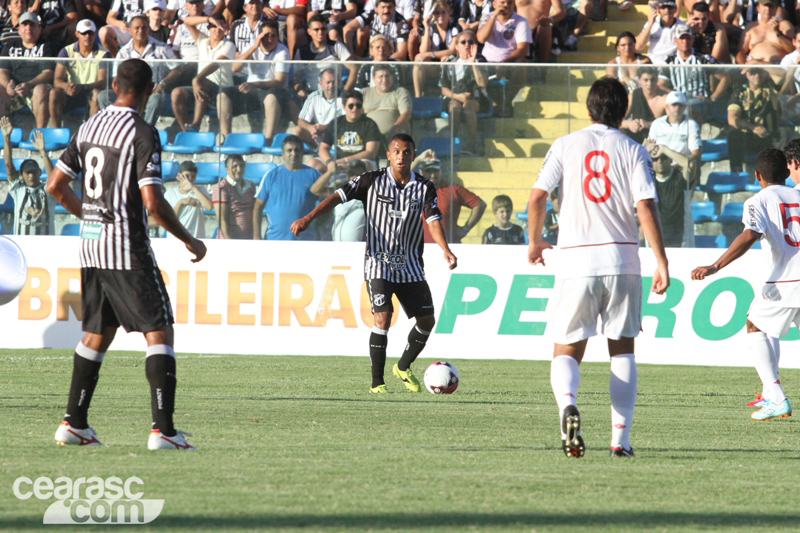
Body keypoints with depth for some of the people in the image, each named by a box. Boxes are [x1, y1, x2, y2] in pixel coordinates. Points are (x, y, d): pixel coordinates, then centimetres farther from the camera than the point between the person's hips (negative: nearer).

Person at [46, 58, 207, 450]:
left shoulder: (89, 127, 9)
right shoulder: (142, 133, -13)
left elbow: (55, 185, 15)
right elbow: (152, 202, -19)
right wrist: (189, 240, -7)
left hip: (90, 244, 7)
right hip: (127, 248, -7)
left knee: (97, 333, 18)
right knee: (159, 330, -5)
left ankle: (74, 423, 18)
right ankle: (162, 429, -14)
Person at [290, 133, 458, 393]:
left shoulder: (424, 188, 2)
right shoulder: (372, 181, -4)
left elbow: (433, 220, -9)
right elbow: (339, 196, -9)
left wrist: (445, 250, -27)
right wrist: (308, 218, -22)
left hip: (411, 266, 4)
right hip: (378, 263, -4)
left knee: (427, 320, 5)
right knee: (383, 317, -17)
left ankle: (403, 368, 30)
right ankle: (377, 382, -8)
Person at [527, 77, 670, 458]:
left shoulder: (566, 146, 4)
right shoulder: (633, 151, 2)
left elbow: (537, 197, -3)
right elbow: (646, 208, -8)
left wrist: (534, 241, 13)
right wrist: (661, 263, -6)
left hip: (576, 262, 0)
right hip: (622, 260, 0)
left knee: (566, 352, 6)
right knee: (622, 349, 15)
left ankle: (568, 405, -27)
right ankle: (620, 438, 7)